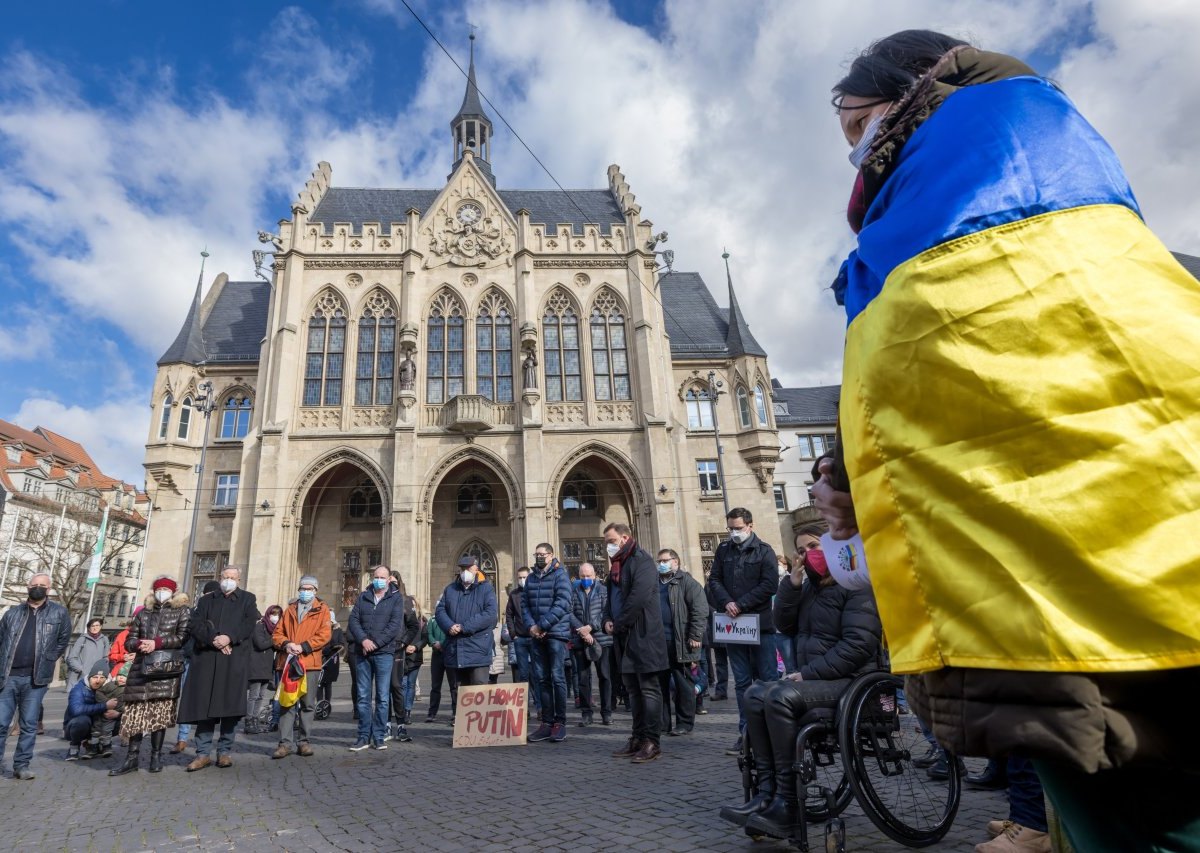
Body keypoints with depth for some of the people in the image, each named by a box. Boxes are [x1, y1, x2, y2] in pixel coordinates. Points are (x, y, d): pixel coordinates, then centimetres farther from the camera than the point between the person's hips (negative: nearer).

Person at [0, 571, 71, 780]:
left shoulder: (59, 612, 5)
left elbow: (63, 639, 10)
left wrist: (47, 660, 2)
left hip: (36, 678, -1)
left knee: (29, 725, 4)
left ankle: (21, 765, 13)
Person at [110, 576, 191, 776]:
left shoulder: (182, 610, 6)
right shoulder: (143, 612, 17)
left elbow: (183, 637, -5)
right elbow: (129, 640, 14)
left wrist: (157, 643, -14)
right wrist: (140, 644, -8)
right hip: (141, 667, 3)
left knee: (160, 712, -3)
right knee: (136, 711, 0)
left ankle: (156, 755, 7)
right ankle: (132, 758, 7)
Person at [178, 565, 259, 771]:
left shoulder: (248, 599, 14)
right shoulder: (206, 600, 19)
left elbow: (249, 624, 0)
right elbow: (197, 625, 4)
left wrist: (229, 638, -15)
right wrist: (214, 639, -12)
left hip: (235, 659, -2)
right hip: (206, 659, 2)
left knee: (231, 706, -3)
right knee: (204, 706, 0)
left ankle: (224, 751, 6)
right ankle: (203, 753, 7)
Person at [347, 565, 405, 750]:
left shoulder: (396, 598, 2)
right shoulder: (363, 597, 13)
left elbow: (395, 624, -7)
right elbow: (353, 620, 3)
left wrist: (375, 642, -14)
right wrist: (363, 640, -13)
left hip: (384, 653, -3)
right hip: (362, 653, 3)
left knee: (382, 698, 0)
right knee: (362, 696, 7)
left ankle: (379, 737, 8)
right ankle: (364, 736, 16)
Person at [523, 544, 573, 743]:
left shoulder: (560, 574, -3)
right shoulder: (530, 578, 14)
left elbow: (562, 603, -13)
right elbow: (524, 604, 12)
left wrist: (543, 625, -15)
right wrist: (531, 625, -6)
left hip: (556, 633, -5)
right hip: (537, 635, 5)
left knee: (557, 677, -4)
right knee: (543, 679, 8)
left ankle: (560, 722, 5)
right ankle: (546, 722, 14)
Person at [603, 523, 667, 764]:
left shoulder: (641, 561, -10)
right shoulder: (617, 566, 17)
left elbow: (638, 597, -21)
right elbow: (612, 598, 22)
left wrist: (619, 625, -15)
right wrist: (608, 621, 4)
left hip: (643, 635, -9)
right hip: (625, 637, 9)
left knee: (649, 688, -2)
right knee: (633, 689, 13)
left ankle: (652, 742, 4)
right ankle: (638, 738, 22)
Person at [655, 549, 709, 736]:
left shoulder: (686, 582, -3)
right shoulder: (654, 584, 17)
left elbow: (700, 609, -11)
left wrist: (695, 636, -17)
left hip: (680, 643, -6)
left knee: (683, 684, 3)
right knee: (660, 683, 11)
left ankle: (685, 723, 13)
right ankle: (662, 722, 20)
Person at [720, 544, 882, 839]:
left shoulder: (857, 586, -10)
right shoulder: (810, 584, 15)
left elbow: (857, 644, -19)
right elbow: (785, 626, 10)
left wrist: (808, 673, -20)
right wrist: (791, 585, -4)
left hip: (849, 681, -8)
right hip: (811, 679, 8)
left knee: (780, 697, -29)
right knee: (756, 695, -14)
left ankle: (787, 803, -21)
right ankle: (768, 791, -17)